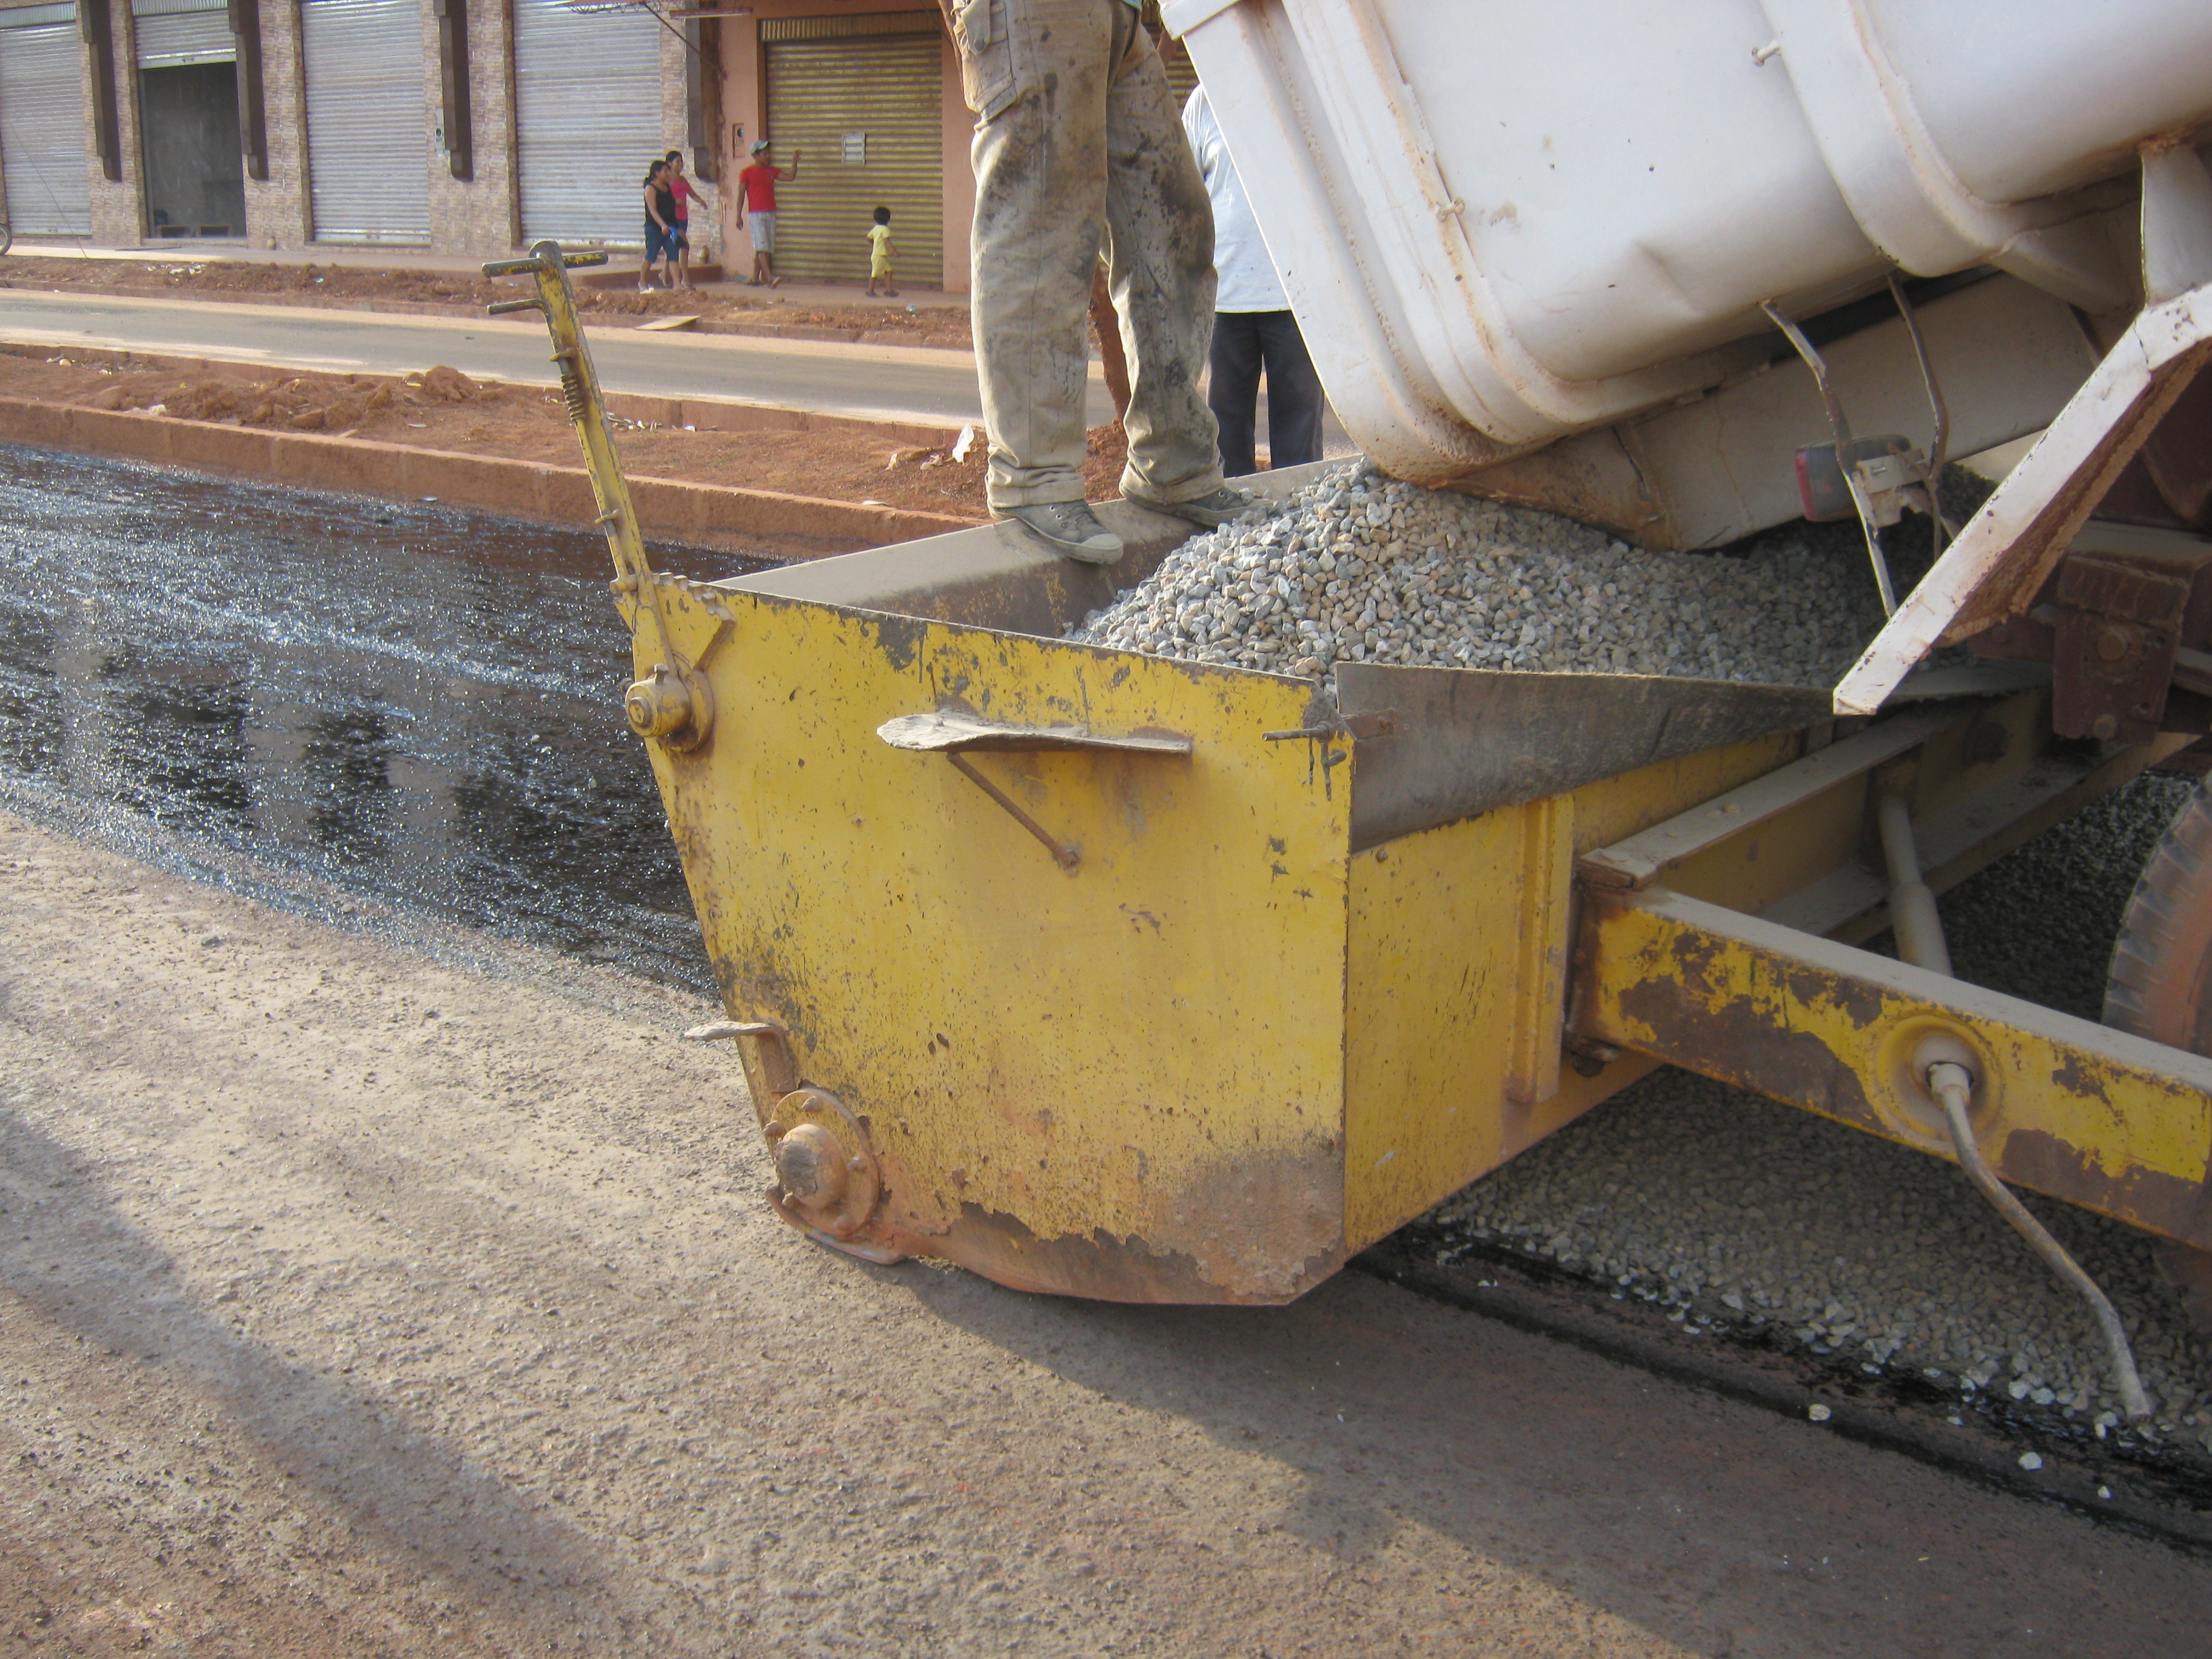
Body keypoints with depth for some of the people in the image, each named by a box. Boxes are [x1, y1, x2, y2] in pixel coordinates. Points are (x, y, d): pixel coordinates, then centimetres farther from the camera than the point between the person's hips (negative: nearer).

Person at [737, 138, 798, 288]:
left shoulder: (771, 171, 14)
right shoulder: (747, 173, -1)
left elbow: (790, 176, 10)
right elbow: (741, 195, -1)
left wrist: (795, 161, -4)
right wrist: (739, 216, -6)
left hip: (770, 214, 6)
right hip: (755, 215, -6)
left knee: (764, 249, 6)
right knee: (762, 247, -15)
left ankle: (755, 279, 12)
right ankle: (770, 278, -26)